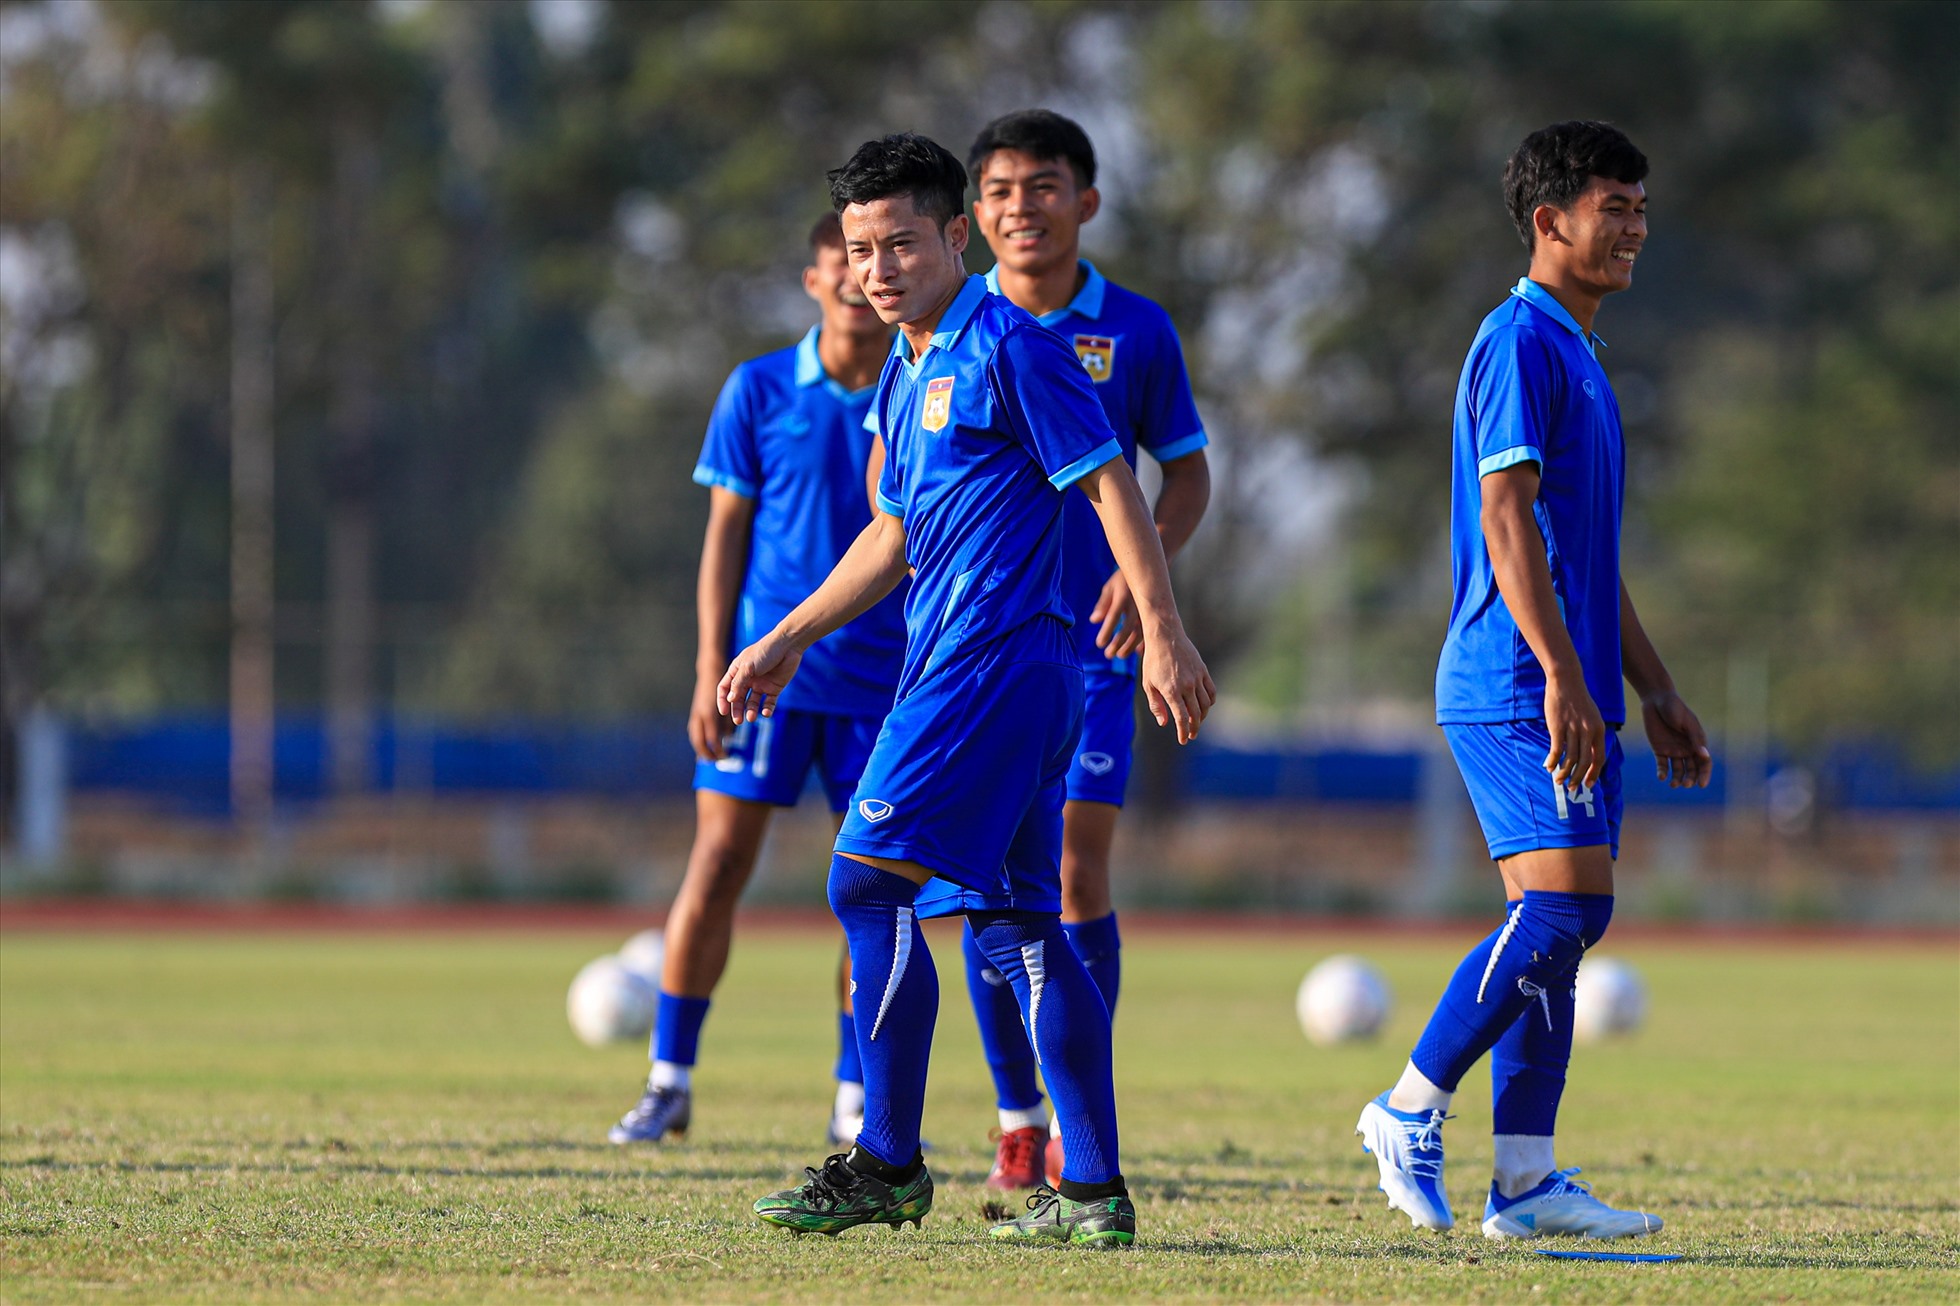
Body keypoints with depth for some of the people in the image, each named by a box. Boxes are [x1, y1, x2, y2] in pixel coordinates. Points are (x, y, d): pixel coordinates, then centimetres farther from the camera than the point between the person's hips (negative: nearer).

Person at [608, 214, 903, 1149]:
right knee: (716, 865, -4)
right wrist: (710, 672, -4)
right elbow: (724, 536, 3)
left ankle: (856, 1098, 10)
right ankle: (670, 1081, 6)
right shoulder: (759, 391, 2)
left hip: (883, 684, 1)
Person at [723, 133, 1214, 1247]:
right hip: (954, 660, 9)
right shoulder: (907, 375, 19)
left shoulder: (1011, 347, -9)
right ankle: (1093, 1191, 5)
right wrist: (787, 641, 32)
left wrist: (1165, 634, -18)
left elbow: (1112, 485, -12)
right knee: (1019, 924, 6)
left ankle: (890, 1164, -6)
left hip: (996, 656, -9)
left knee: (871, 882, -11)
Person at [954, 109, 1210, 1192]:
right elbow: (891, 467, 12)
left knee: (1078, 874, -7)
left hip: (1091, 643, -1)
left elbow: (1187, 472, 8)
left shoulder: (1136, 330, 1)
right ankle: (1016, 1119, 12)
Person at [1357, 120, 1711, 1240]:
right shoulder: (1521, 341, -10)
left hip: (1568, 695, 10)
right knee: (1563, 906, -15)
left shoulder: (1578, 353, 21)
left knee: (1563, 920, 6)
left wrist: (1657, 694, 24)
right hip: (1516, 687, -10)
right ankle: (1411, 1112, -5)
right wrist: (1560, 674, -24)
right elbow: (1506, 518, -18)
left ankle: (1526, 1179, 6)